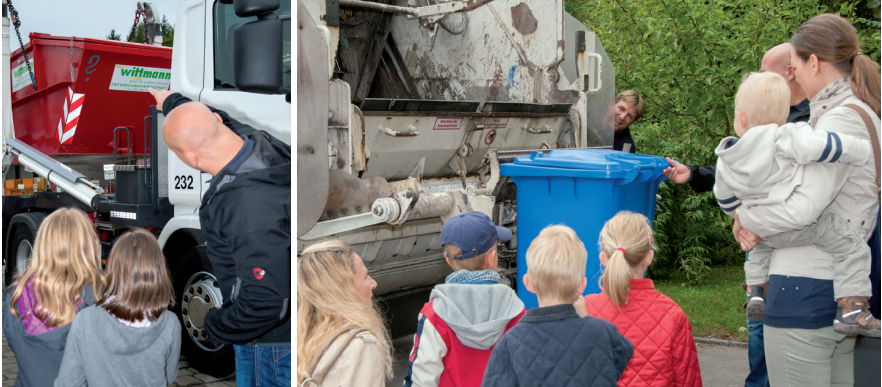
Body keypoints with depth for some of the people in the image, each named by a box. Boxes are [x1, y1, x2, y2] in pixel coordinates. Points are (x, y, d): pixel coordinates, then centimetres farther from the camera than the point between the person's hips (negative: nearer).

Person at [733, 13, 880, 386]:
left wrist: (746, 218, -5)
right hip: (845, 295, 9)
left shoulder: (842, 118, -14)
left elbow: (805, 206, -22)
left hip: (805, 290, -9)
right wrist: (762, 226, 2)